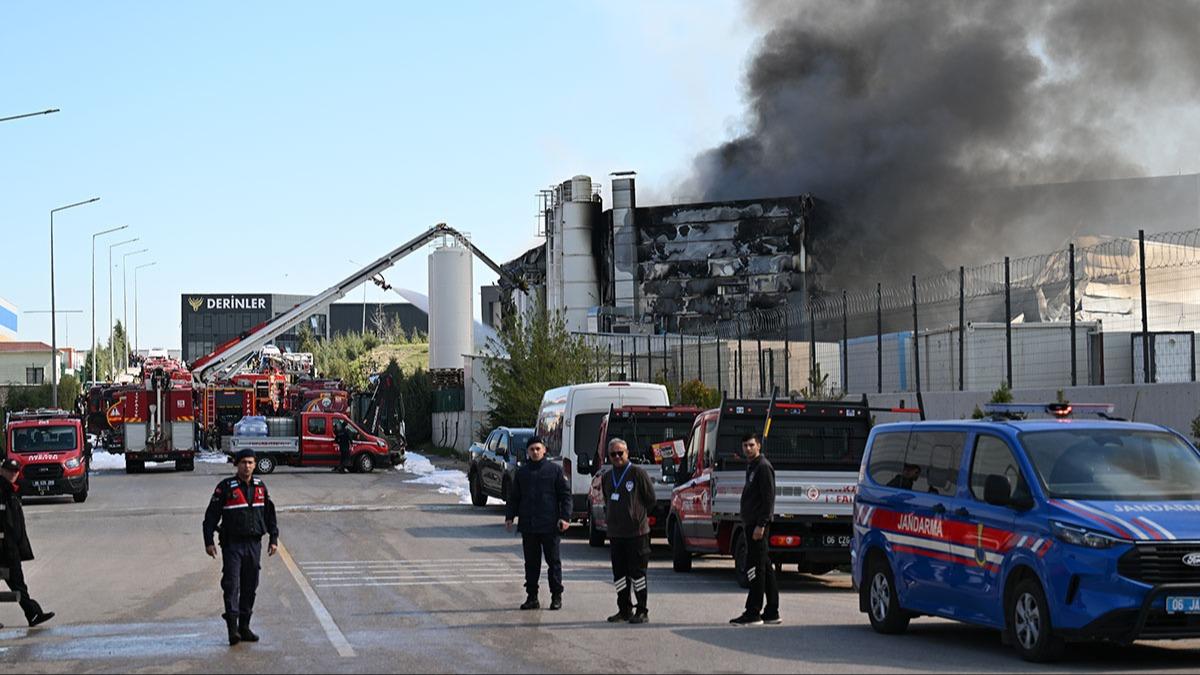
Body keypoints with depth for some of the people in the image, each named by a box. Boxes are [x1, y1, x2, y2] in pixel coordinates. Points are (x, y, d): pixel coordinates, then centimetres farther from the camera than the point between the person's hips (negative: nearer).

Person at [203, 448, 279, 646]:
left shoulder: (260, 486, 10)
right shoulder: (225, 487, -5)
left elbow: (269, 513, 18)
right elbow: (211, 515, -5)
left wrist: (274, 538, 14)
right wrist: (209, 541, -10)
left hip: (254, 544, 5)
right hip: (232, 543, -5)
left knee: (250, 587, 8)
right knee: (232, 585, -11)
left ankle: (244, 627, 16)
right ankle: (232, 628, -13)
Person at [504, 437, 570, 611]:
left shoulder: (554, 470, 1)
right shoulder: (522, 472, 11)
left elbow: (565, 494, 0)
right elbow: (514, 496, 16)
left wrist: (565, 517, -8)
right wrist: (509, 516, 7)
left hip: (549, 525, -3)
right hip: (528, 526, 3)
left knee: (553, 561, 2)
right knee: (531, 562, 7)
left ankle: (556, 596, 9)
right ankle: (532, 596, 13)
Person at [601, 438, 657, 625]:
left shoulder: (637, 473, -6)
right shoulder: (607, 477, 13)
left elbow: (651, 498, -2)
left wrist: (641, 517, 1)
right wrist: (609, 517, 14)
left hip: (637, 532, -6)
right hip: (615, 533, 6)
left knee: (637, 572, -4)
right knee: (619, 573, 8)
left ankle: (642, 611, 1)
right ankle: (624, 610, 17)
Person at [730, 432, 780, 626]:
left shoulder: (763, 467, -12)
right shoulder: (751, 467, 19)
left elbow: (768, 499, -18)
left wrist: (761, 525, -23)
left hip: (758, 524, -11)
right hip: (752, 523, 11)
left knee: (755, 566, -10)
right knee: (765, 567, 11)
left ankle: (753, 613, -11)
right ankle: (772, 612, 15)